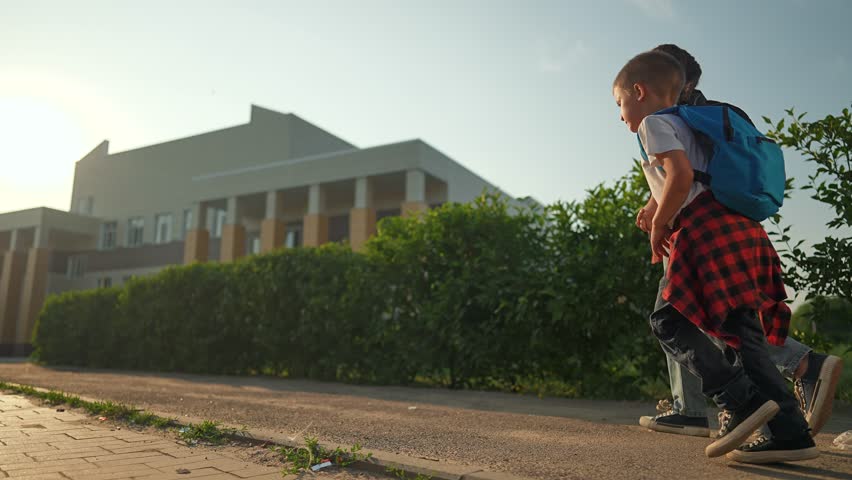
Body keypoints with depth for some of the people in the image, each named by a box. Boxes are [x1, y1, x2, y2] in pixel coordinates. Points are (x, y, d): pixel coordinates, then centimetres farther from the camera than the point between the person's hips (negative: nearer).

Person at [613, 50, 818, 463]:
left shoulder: (653, 122, 3)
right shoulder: (686, 124, 31)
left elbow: (681, 174, -13)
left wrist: (659, 224, -3)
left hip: (705, 228, -9)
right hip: (739, 225, 9)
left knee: (670, 321, -8)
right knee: (743, 330, 6)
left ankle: (742, 401, -16)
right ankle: (791, 433, 5)